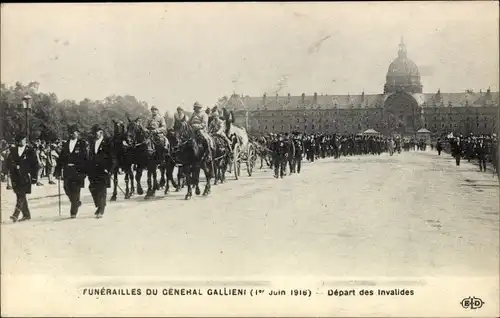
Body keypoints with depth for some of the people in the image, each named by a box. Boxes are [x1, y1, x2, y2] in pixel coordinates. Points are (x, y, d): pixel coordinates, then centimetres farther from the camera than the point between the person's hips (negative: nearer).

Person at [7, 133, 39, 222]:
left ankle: (16, 214, -21)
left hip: (25, 177, -4)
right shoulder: (13, 150, 13)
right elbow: (9, 162, 10)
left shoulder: (30, 150, 4)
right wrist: (15, 166, -8)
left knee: (21, 195, -15)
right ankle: (26, 215, 16)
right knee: (20, 196, 7)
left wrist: (34, 177, -1)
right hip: (15, 177, 4)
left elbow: (35, 164, 4)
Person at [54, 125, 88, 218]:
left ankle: (73, 211, 4)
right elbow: (60, 159, 13)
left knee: (75, 191, -4)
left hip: (78, 172, -4)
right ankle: (76, 203, 30)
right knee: (67, 189, 3)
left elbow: (86, 158, -4)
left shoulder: (82, 144, 1)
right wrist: (57, 171, 7)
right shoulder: (65, 145, 13)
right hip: (67, 171, 4)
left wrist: (85, 171, -10)